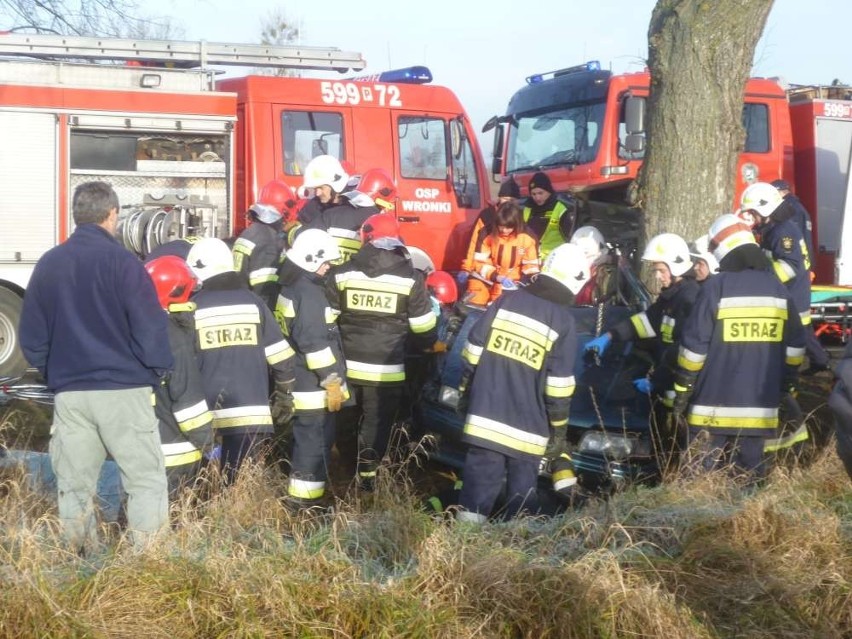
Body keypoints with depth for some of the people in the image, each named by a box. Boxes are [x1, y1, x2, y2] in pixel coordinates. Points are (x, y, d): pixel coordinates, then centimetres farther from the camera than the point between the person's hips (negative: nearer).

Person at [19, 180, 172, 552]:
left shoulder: (48, 264, 8)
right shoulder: (122, 262, -8)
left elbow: (31, 338, 13)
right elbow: (150, 330, -10)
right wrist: (160, 369, 7)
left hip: (69, 393, 5)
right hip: (123, 389, -5)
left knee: (74, 485, 11)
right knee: (146, 481, 3)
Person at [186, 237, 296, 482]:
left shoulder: (193, 308, -2)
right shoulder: (253, 302, 4)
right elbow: (281, 357, 4)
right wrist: (284, 396, 17)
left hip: (207, 417, -2)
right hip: (251, 414, 2)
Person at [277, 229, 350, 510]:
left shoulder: (290, 286, 12)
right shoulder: (309, 294, -20)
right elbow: (316, 344, -24)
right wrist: (332, 382, -19)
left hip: (298, 382, 10)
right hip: (313, 386, -10)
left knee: (305, 439, 19)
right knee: (315, 443, -4)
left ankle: (300, 495, 27)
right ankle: (304, 501, -1)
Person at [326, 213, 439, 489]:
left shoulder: (341, 273, -2)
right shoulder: (410, 278, -8)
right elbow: (423, 329, -1)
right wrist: (431, 345, 21)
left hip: (347, 365, 3)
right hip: (387, 369, -2)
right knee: (377, 422, 9)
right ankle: (366, 477, 12)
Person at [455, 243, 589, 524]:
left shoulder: (507, 301, 3)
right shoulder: (564, 321, -7)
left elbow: (473, 348, 6)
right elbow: (558, 383, -8)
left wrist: (466, 388, 18)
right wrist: (559, 424, 3)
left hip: (485, 412, 3)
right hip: (527, 425, -3)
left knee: (481, 475, 5)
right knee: (522, 482, 8)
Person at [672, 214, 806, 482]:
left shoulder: (716, 287, -9)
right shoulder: (778, 288, 7)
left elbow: (694, 345, -10)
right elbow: (795, 344, 13)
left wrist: (682, 390, -2)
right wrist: (787, 383, 23)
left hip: (715, 405, -4)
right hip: (760, 407, 4)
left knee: (706, 473, 1)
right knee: (751, 469, 11)